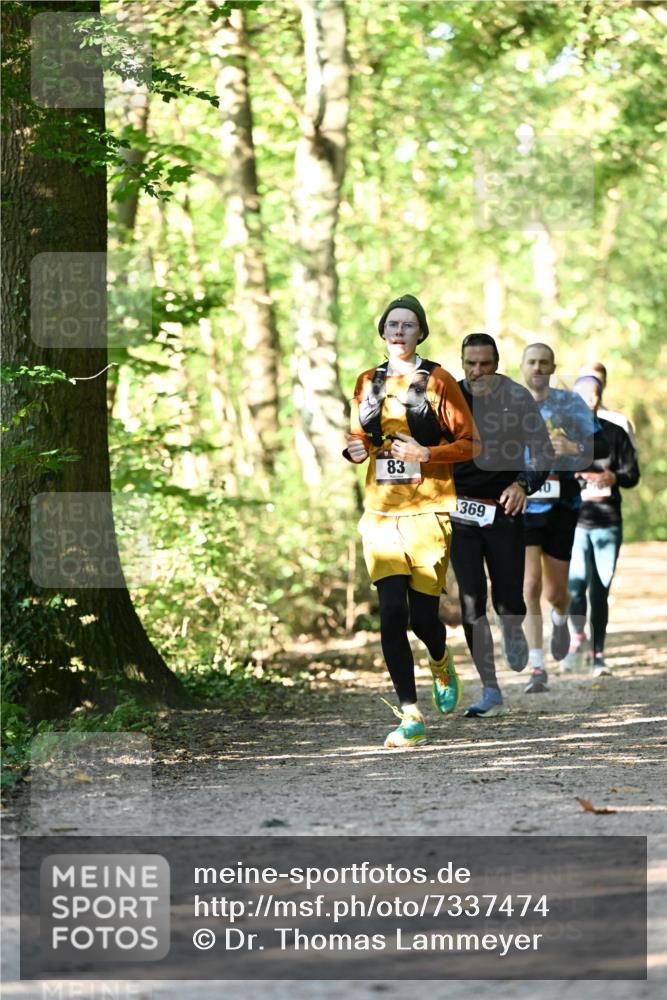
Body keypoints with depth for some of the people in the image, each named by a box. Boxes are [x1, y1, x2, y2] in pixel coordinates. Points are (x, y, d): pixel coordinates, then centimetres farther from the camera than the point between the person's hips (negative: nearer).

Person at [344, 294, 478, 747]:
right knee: (391, 612, -8)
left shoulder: (438, 381, 0)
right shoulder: (368, 382, 12)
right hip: (381, 512, 3)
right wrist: (354, 450, 2)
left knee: (423, 613, -5)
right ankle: (411, 716, -3)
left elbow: (470, 442, 0)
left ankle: (441, 663, 32)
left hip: (428, 510, -3)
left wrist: (426, 454, -14)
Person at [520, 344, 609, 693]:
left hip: (562, 506, 0)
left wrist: (572, 449, -19)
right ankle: (537, 669, -10)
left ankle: (560, 621, 45)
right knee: (530, 585, -14)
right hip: (522, 506, 0)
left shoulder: (571, 403, 0)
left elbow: (601, 448, 0)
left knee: (555, 592, 7)